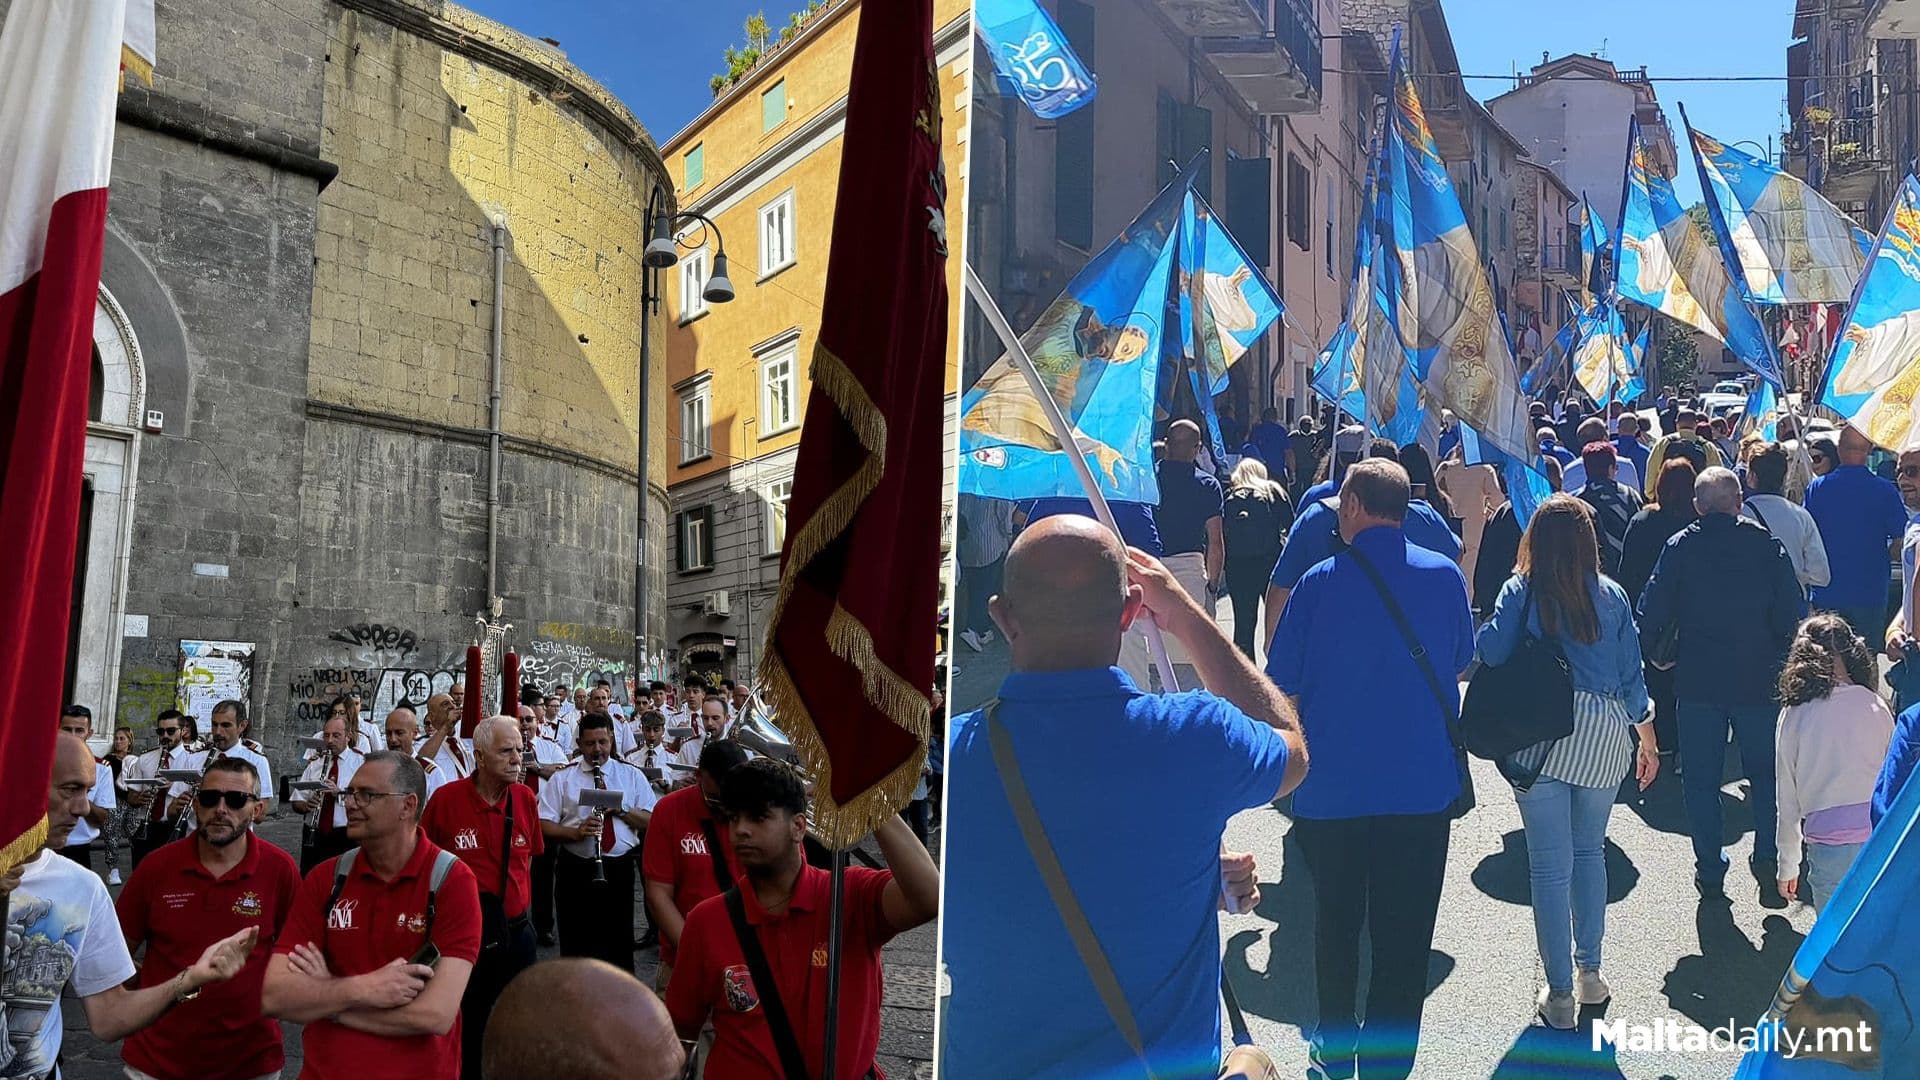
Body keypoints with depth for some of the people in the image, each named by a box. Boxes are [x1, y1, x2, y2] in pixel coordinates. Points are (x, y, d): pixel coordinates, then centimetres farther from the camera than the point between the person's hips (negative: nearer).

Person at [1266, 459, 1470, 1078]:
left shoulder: (1320, 582, -10)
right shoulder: (1445, 576, -4)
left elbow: (1281, 688, -7)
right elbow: (1460, 663, 11)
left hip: (1331, 787, 0)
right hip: (1422, 785, 1)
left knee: (1335, 922, 18)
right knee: (1404, 934, 9)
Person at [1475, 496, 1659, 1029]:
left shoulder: (1520, 592, -4)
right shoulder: (1612, 596, 4)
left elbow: (1490, 652, -14)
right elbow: (1631, 674, 7)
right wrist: (1648, 738, 18)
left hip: (1539, 736, -3)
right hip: (1602, 734, 3)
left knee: (1550, 866, 4)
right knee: (1590, 851, 21)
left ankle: (1560, 992, 9)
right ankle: (1590, 972, 28)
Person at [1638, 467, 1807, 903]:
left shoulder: (1679, 547, -3)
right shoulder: (1769, 545, -3)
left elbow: (1652, 613, -4)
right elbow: (1793, 615, -3)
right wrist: (1786, 662, 10)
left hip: (1698, 681, 0)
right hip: (1758, 680, 0)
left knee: (1701, 778, 9)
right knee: (1766, 772, 15)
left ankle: (1710, 872, 13)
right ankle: (1767, 858, 2)